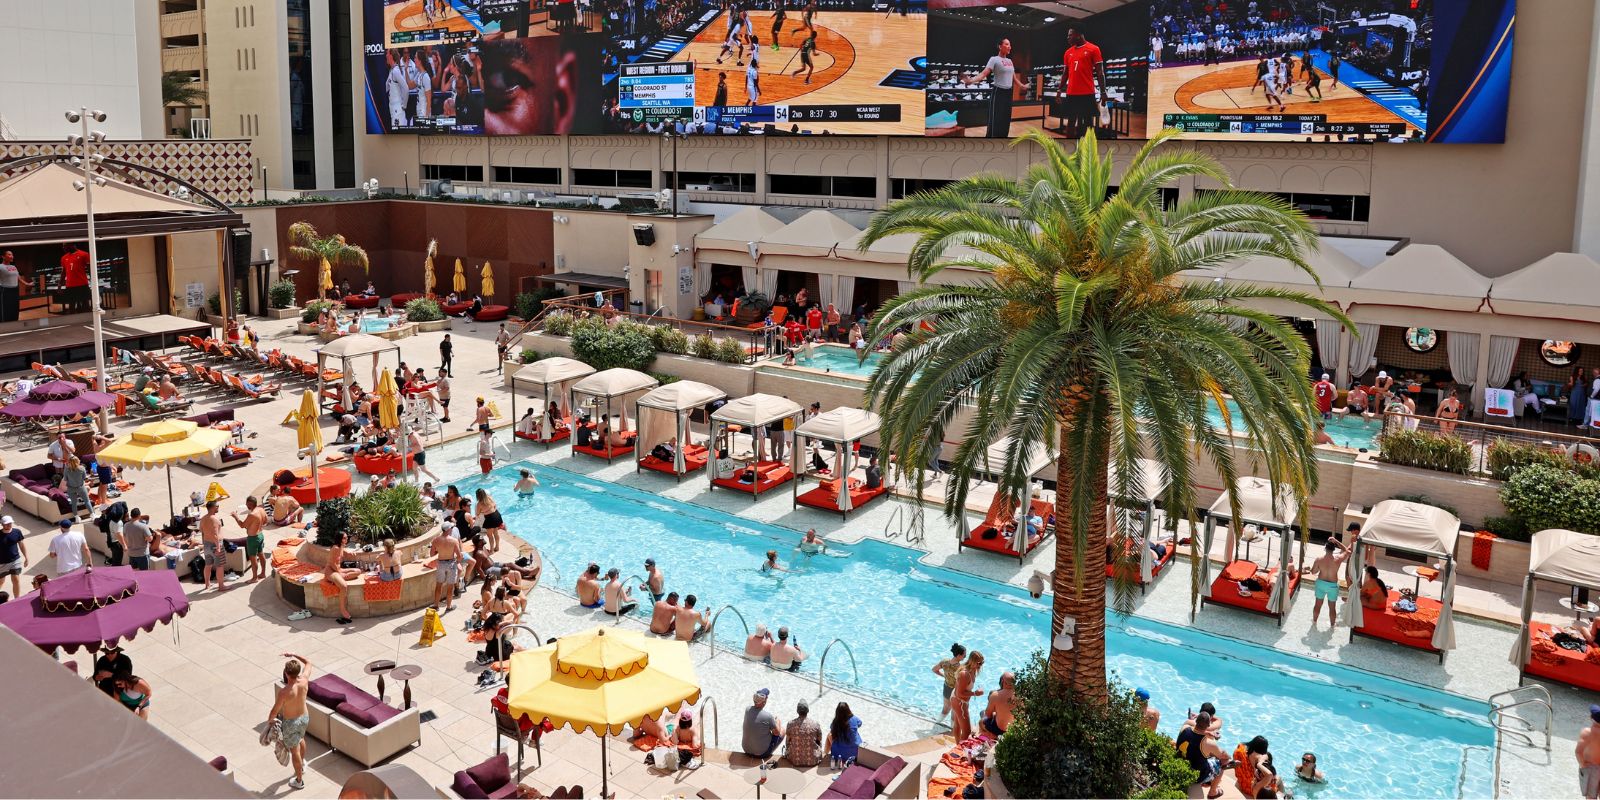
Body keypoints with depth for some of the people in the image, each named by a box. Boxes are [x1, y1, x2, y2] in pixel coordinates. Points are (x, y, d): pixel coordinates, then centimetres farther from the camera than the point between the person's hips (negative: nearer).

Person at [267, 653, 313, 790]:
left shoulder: (284, 692, -35)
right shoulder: (304, 680, -21)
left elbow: (275, 711, -20)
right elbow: (308, 663, 1)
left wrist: (269, 721, -1)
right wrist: (294, 655, -1)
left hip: (290, 722, -6)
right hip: (304, 717, 6)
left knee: (294, 750, 14)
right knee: (300, 739, 34)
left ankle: (299, 781, 32)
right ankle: (302, 765, 59)